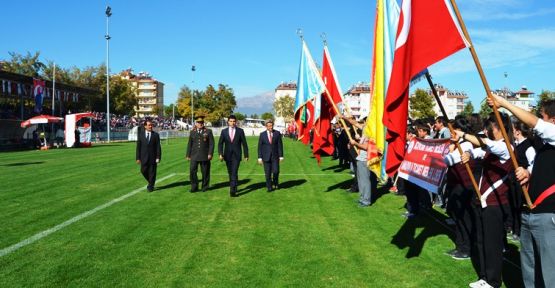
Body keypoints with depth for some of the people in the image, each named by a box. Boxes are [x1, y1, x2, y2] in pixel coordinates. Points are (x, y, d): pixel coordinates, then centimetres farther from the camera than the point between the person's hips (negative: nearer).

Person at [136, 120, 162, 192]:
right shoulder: (141, 135, 4)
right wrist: (138, 158, -1)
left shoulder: (156, 135, 0)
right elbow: (138, 147, 4)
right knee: (144, 171, 3)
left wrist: (158, 157, -9)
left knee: (152, 172, 2)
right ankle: (151, 182, 28)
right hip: (144, 157, 2)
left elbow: (158, 147, -2)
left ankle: (151, 186, 15)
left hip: (153, 157, -1)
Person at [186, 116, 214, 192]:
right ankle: (194, 187, 6)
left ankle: (205, 186, 17)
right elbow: (189, 144, 13)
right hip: (194, 156, 2)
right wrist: (188, 155, 9)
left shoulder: (208, 131, 4)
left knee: (205, 172, 4)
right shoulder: (192, 132, 11)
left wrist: (210, 154, -10)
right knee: (192, 171, -5)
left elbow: (211, 143, -1)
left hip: (205, 156, -2)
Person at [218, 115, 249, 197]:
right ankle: (234, 187, 29)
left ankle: (232, 190, -17)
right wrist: (220, 154, -12)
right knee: (230, 173, 13)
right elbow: (220, 143, 2)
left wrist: (246, 155, 2)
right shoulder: (224, 131, 4)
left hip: (237, 155, -3)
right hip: (227, 155, 3)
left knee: (234, 172, -14)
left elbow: (244, 144, 2)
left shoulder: (240, 131, 0)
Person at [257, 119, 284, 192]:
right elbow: (260, 147, 1)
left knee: (276, 171, -8)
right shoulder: (262, 134, 0)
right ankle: (269, 187, 15)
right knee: (267, 173, 2)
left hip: (275, 156, 0)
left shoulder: (277, 133, 0)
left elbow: (280, 145, 0)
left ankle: (275, 183, 21)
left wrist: (281, 156, -5)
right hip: (266, 157, 0)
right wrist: (260, 157, -4)